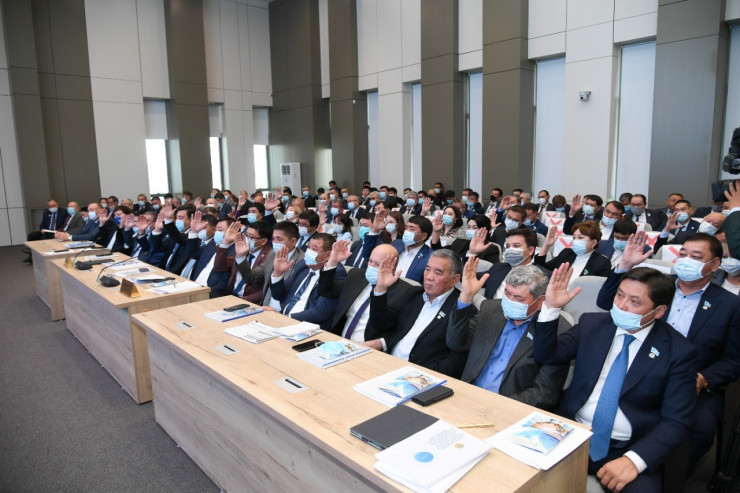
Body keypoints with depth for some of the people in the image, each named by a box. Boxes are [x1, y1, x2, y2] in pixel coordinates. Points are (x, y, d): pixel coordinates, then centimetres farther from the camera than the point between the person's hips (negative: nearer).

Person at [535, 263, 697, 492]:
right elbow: (546, 356, 0)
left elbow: (677, 421, -6)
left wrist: (634, 460, -19)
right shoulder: (591, 324, 4)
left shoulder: (678, 352, -3)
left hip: (628, 450, -1)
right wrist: (551, 308, -14)